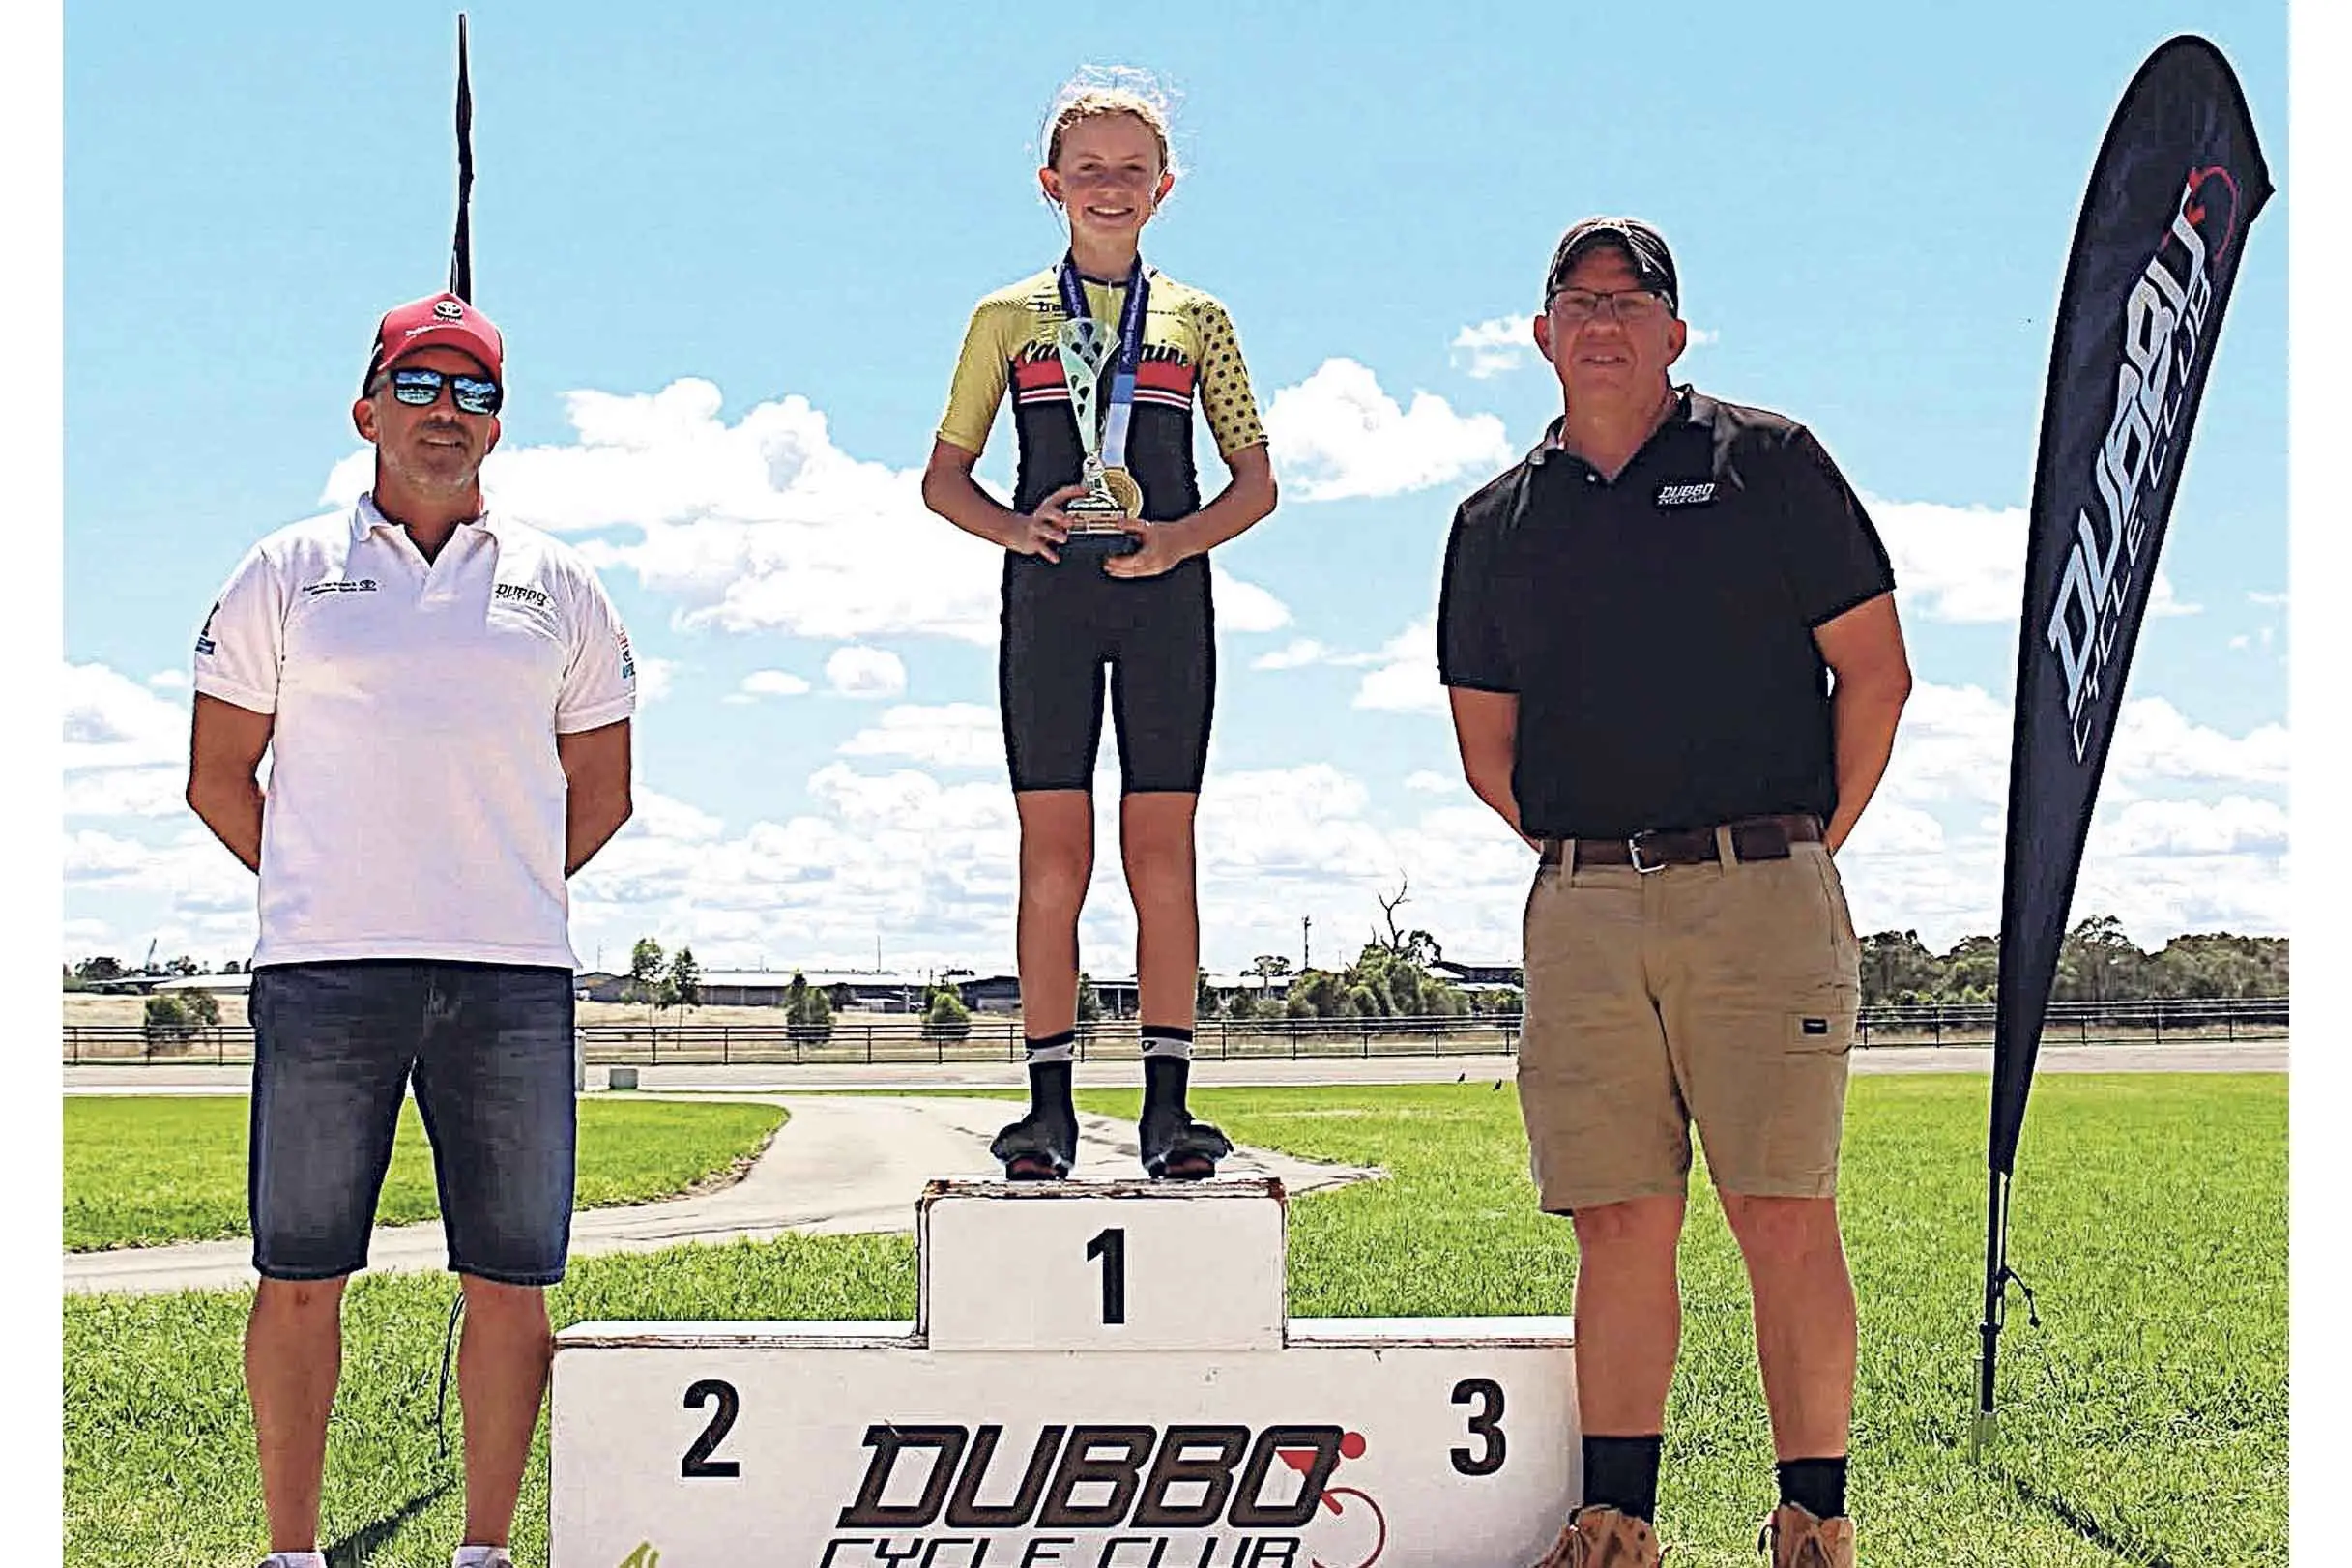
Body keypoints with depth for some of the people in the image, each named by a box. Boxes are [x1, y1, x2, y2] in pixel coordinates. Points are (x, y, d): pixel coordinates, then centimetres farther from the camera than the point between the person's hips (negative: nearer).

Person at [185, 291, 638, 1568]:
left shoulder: (558, 587, 13)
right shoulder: (288, 574, 9)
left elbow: (600, 793, 17)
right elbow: (217, 774, 11)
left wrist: (498, 895, 10)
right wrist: (324, 896, 5)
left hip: (512, 980, 1)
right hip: (326, 978, -1)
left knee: (511, 1280, 2)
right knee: (299, 1276, 2)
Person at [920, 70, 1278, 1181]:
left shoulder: (1196, 319, 13)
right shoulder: (1008, 317, 12)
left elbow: (1256, 481, 12)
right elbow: (944, 477, 14)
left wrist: (1180, 539, -7)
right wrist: (1017, 529, -6)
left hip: (1165, 598, 0)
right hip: (1049, 594, 0)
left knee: (1161, 847, -3)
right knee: (1052, 848, -3)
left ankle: (1167, 1102, -1)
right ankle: (1049, 1102, 0)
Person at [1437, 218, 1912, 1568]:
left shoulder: (1769, 464, 5)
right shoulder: (1498, 522, 15)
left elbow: (1875, 670, 4)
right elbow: (1486, 742, 19)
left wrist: (1808, 847, 3)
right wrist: (1587, 860, 12)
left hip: (1760, 899, -3)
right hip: (1580, 913, 3)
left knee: (1785, 1215, -5)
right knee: (1619, 1222, 3)